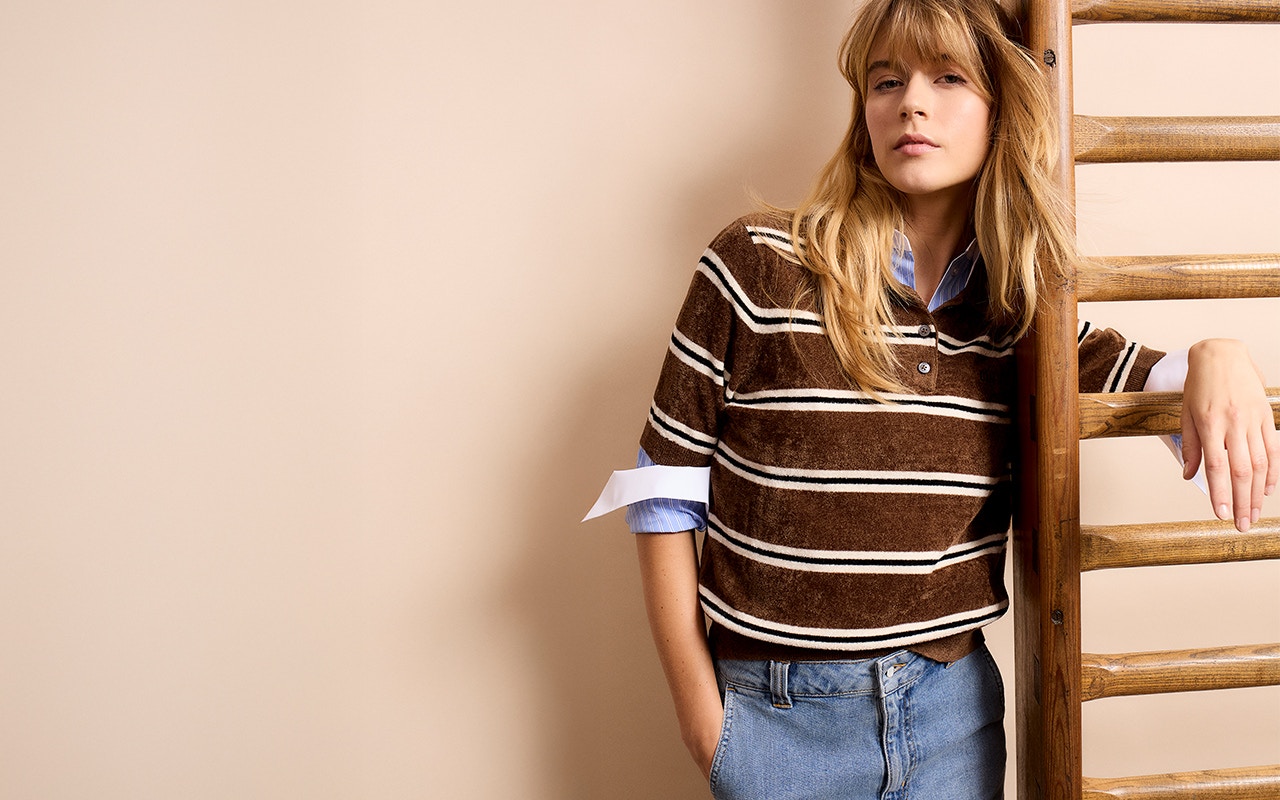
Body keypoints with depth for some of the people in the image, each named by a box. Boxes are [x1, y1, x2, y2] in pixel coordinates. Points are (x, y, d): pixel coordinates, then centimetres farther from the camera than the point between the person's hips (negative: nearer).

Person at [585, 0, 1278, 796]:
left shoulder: (1019, 311, 2)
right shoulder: (756, 267, -8)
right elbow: (667, 491, -5)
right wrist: (697, 705, -4)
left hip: (952, 705, 3)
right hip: (779, 715, -3)